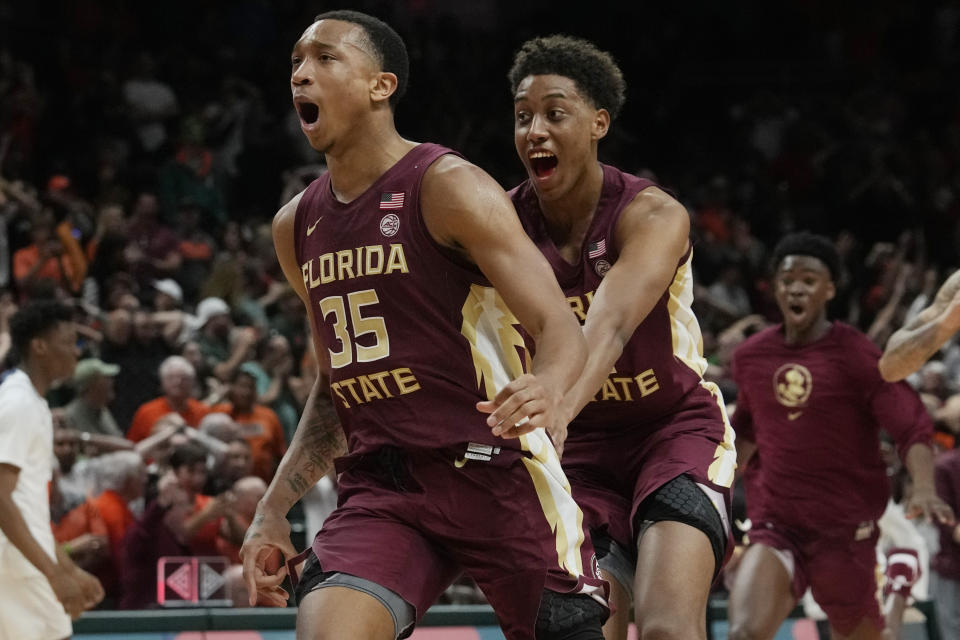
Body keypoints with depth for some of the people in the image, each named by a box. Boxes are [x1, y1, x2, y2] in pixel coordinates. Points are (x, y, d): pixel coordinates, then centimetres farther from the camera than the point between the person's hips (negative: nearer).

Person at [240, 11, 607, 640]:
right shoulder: (296, 227, 12)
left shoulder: (450, 189, -8)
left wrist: (547, 385, -37)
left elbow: (560, 327, -13)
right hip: (381, 488, 5)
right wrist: (274, 509, 14)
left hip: (496, 471, -5)